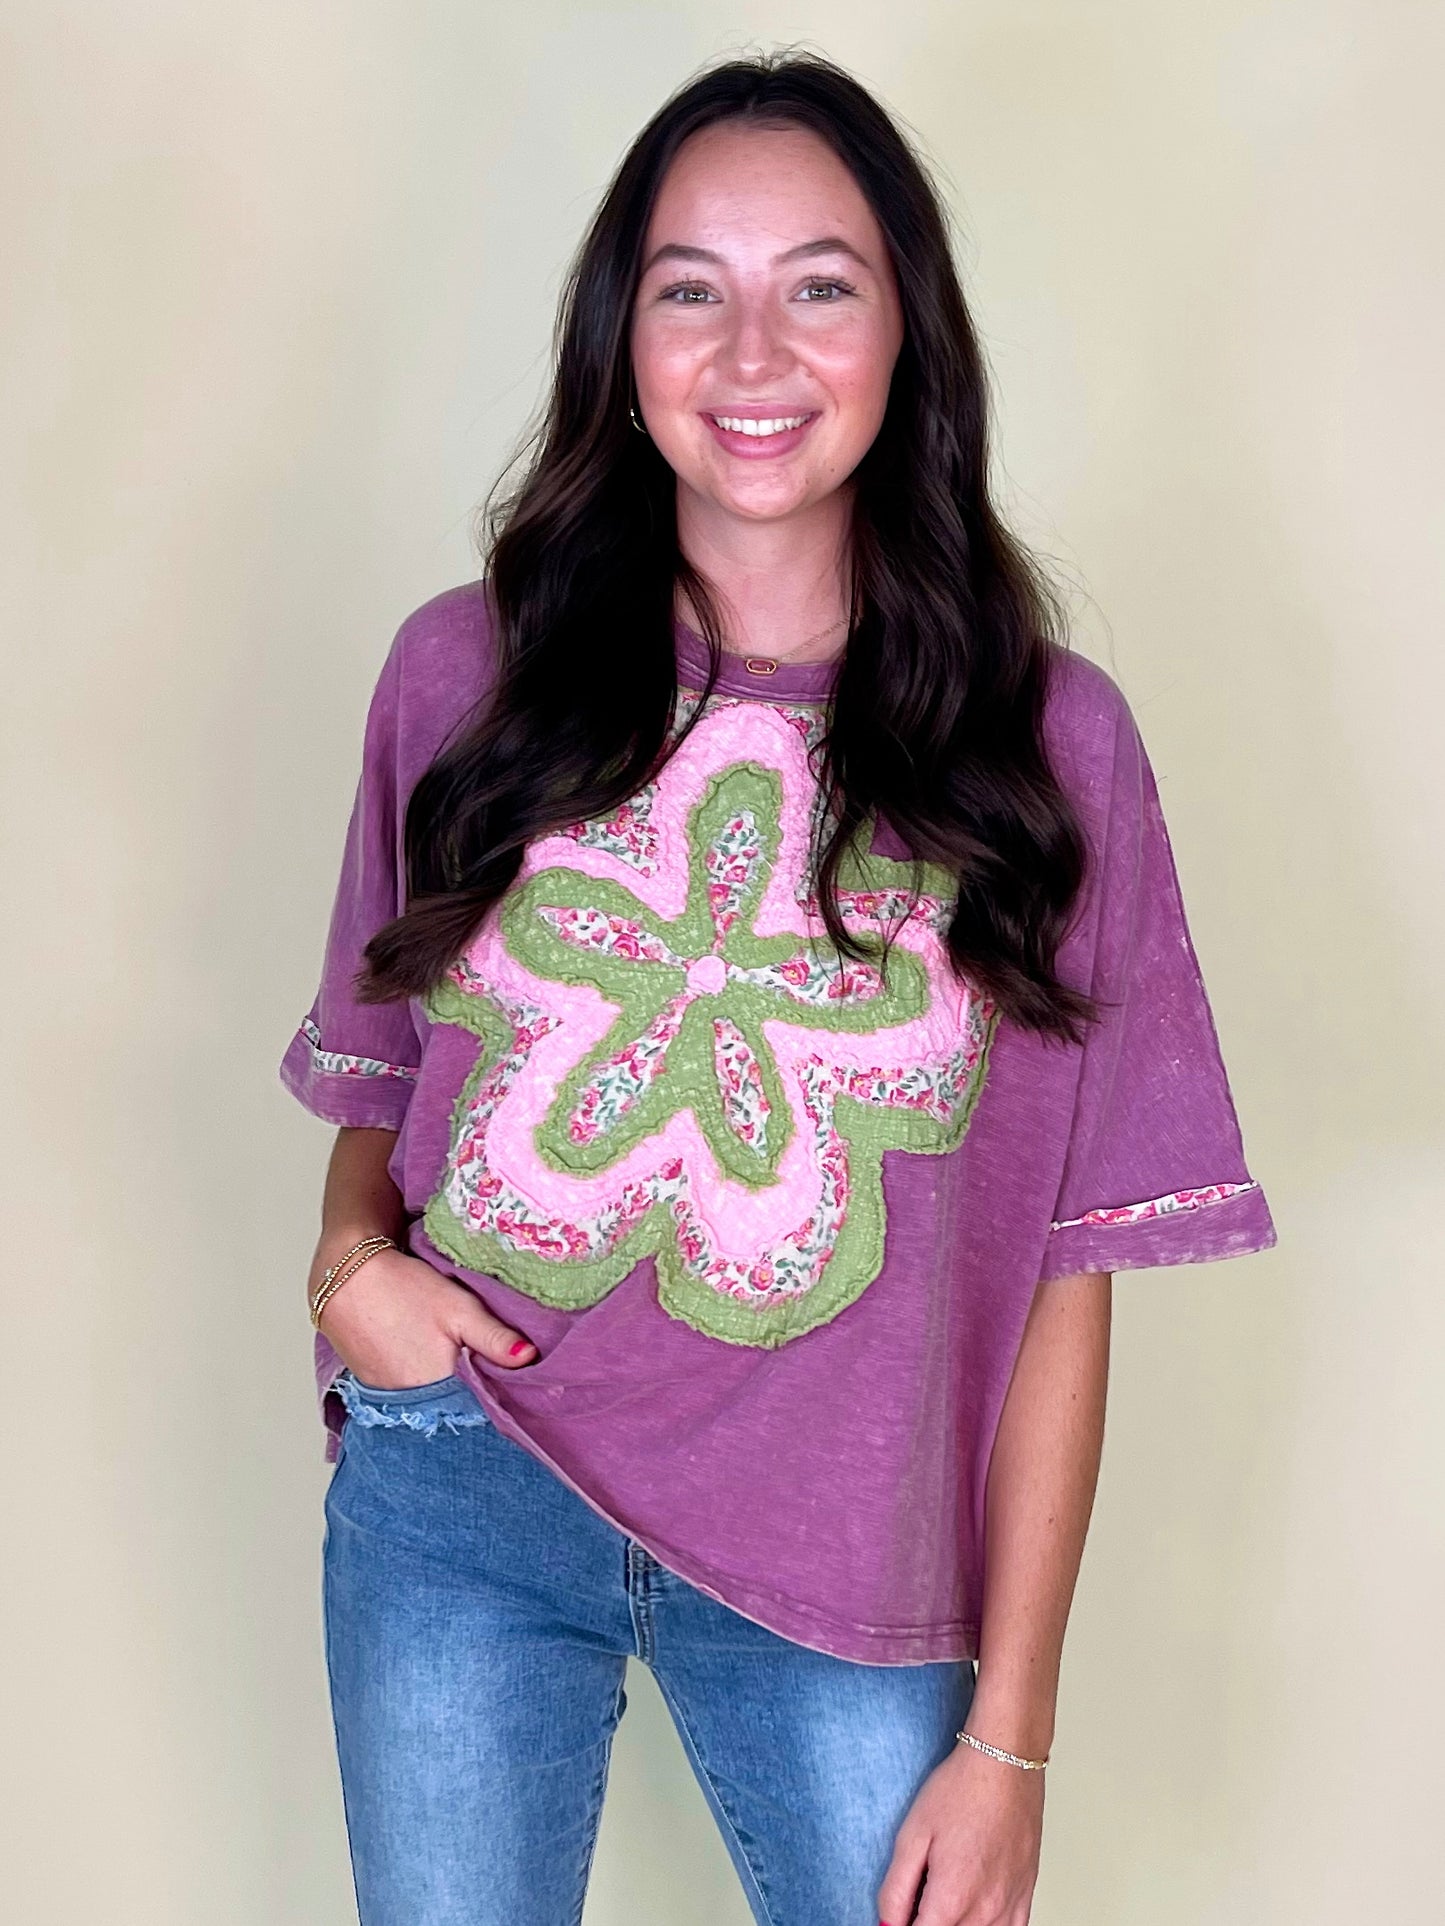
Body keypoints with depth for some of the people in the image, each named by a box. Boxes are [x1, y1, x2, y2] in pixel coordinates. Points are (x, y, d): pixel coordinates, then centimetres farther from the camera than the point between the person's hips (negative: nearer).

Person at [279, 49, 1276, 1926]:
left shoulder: (1049, 739, -6)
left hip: (837, 1560, -1)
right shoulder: (468, 668, -1)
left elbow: (1067, 1270, -5)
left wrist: (1009, 1738, -6)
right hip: (456, 1504, 1)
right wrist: (352, 1255, -11)